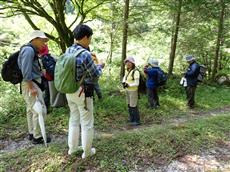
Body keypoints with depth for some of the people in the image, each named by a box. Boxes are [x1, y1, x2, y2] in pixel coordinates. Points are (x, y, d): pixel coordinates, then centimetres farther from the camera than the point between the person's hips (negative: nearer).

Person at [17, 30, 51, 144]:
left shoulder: (31, 50, 15)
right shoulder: (29, 49, -15)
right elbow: (26, 70, -23)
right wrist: (31, 87, -24)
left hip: (32, 83, 11)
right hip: (31, 84, -11)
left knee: (31, 109, 16)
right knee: (40, 110, -6)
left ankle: (32, 133, 28)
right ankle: (37, 137, 5)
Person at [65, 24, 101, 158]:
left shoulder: (68, 51, 2)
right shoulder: (85, 54, -21)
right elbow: (95, 75, -13)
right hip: (82, 93, -7)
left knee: (74, 120, 22)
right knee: (87, 123, 9)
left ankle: (72, 147, 36)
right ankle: (87, 151, 24)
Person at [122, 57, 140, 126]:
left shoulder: (135, 72, -20)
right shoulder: (127, 71, 4)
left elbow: (136, 83, -22)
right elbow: (124, 78, 16)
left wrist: (128, 85, -25)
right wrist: (123, 83, -4)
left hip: (133, 91, -8)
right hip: (128, 90, 8)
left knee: (133, 106, -1)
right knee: (129, 105, 16)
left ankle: (137, 121, 14)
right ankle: (132, 118, 31)